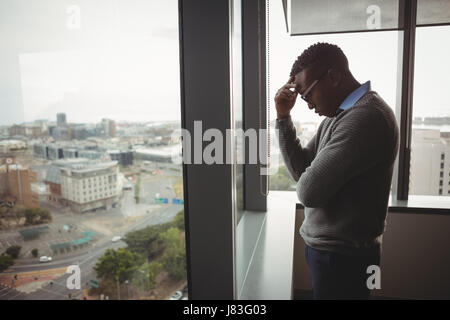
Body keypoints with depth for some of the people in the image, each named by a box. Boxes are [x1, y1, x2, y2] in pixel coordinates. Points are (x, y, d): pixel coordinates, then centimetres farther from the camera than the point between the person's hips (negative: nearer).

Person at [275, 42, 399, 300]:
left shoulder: (366, 117, -25)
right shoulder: (340, 114, 7)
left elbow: (308, 190, -28)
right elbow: (300, 169, 6)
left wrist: (307, 182, -4)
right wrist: (283, 116, -3)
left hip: (342, 257, -9)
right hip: (330, 248, 9)